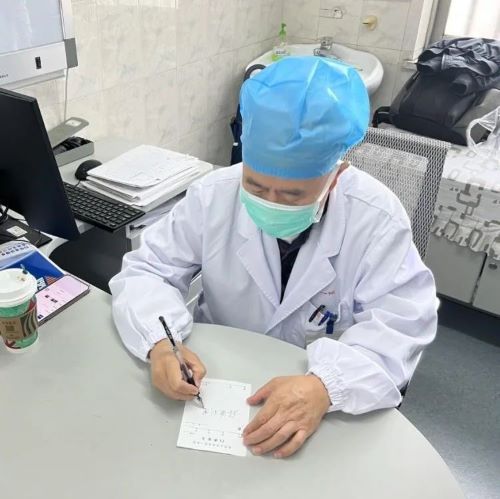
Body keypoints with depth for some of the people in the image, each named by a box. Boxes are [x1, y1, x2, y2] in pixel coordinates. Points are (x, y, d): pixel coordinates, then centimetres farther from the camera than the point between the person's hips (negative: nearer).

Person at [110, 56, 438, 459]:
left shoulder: (377, 219, -16)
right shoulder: (214, 195, -12)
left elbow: (396, 327, -18)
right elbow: (146, 271, -7)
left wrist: (326, 385, -36)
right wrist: (159, 343, -26)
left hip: (318, 391, 0)